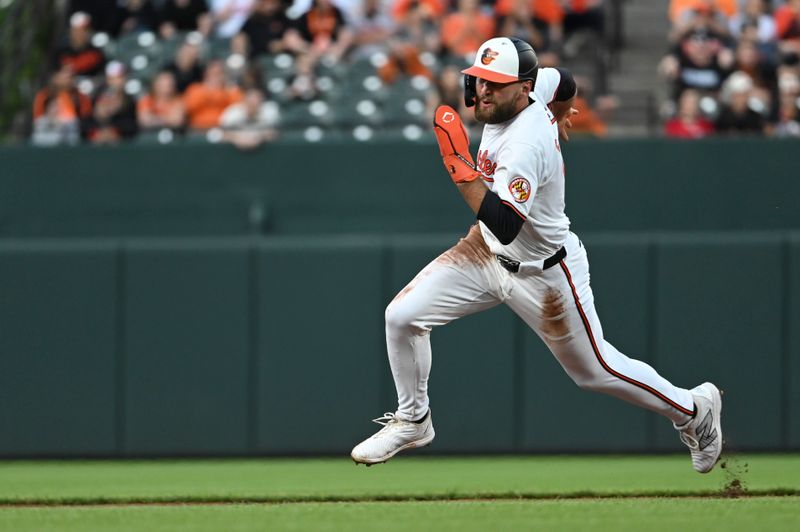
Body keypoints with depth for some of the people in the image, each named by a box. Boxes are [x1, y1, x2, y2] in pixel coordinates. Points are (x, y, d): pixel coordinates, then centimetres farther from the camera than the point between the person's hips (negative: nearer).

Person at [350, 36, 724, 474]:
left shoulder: (525, 144, -35)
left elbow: (504, 225, -44)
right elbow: (563, 81, 12)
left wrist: (458, 163, -45)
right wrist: (557, 123, 32)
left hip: (543, 274, -8)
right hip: (488, 251, 8)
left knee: (595, 370, 8)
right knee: (402, 316, -5)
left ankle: (694, 409, 31)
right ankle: (412, 421, 17)